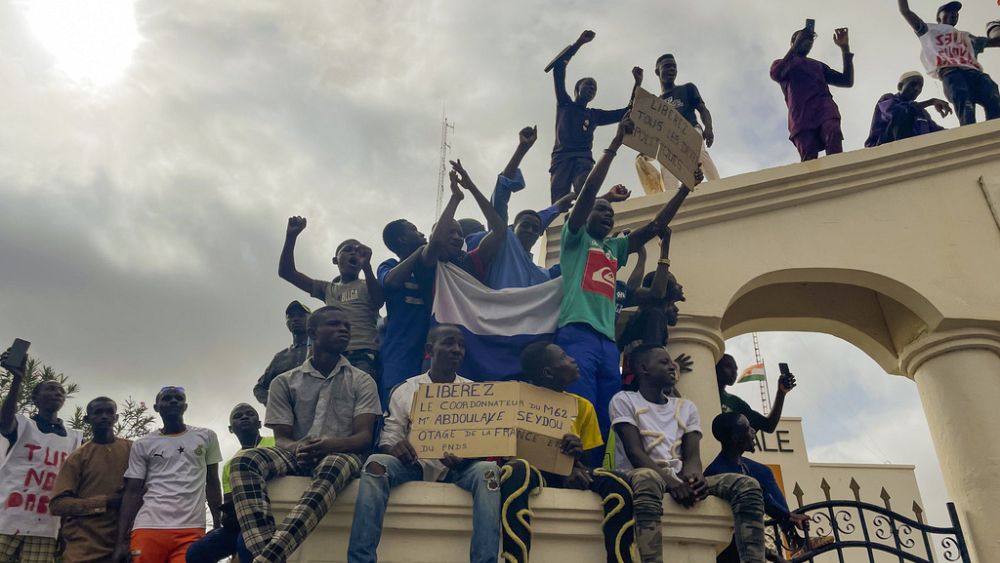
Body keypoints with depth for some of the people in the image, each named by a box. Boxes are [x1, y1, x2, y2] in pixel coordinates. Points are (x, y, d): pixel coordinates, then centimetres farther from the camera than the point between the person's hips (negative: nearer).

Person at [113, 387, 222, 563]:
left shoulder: (206, 437, 12)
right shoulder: (142, 445, 10)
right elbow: (132, 492, 7)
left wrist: (218, 526, 9)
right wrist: (121, 540, -1)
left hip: (191, 530, 0)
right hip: (148, 528, 0)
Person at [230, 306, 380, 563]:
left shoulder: (362, 382, 9)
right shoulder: (285, 382, 13)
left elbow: (364, 437, -2)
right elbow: (281, 439, 7)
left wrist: (330, 445, -25)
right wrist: (298, 449, -19)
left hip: (341, 455, -2)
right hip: (297, 456, 2)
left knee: (332, 467, -39)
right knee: (243, 460, -27)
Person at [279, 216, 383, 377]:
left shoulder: (368, 286, 19)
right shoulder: (328, 289, 27)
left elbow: (378, 301, -5)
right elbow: (286, 272, 23)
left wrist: (367, 266, -19)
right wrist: (291, 237, 10)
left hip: (364, 355, -4)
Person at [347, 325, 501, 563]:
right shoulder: (405, 390, 6)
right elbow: (387, 441, 4)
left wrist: (466, 458, -20)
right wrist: (395, 448, -22)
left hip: (459, 467, 0)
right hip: (414, 463, 0)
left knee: (487, 469, -33)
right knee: (376, 463, -30)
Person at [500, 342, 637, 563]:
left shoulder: (583, 407, 8)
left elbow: (586, 461, 10)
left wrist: (577, 456, -18)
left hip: (569, 474, 3)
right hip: (534, 472, -3)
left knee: (617, 483, -28)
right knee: (516, 470, -40)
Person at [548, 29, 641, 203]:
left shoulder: (595, 115, 31)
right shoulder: (565, 104, 25)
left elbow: (627, 112, 27)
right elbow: (558, 68, 18)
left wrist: (637, 84, 19)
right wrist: (579, 42, 17)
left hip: (584, 158, 1)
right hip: (562, 157, -1)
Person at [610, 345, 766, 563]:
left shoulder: (687, 407, 20)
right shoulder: (624, 400, 5)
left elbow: (692, 455, 6)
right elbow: (635, 453, -9)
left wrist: (693, 475, -20)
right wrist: (670, 481, -26)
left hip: (679, 479, 6)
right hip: (637, 476, -5)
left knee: (747, 485, -17)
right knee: (648, 478, -43)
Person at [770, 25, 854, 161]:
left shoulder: (818, 65, 37)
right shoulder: (780, 63, 28)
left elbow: (848, 81, 28)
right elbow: (776, 75, 2)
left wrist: (845, 48, 23)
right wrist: (797, 44, 1)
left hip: (825, 109, 2)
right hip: (801, 115, -2)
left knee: (833, 134, -31)